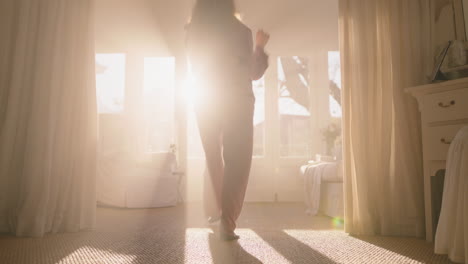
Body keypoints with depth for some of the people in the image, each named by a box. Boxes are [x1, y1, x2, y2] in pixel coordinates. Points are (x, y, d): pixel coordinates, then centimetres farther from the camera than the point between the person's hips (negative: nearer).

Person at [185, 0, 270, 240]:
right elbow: (253, 72, 0)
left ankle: (215, 212, 31)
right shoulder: (240, 31, -5)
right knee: (236, 163, 1)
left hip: (206, 103, 4)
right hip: (237, 103, -3)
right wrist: (260, 46, 15)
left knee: (213, 161, 19)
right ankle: (227, 222, -6)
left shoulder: (193, 32, 3)